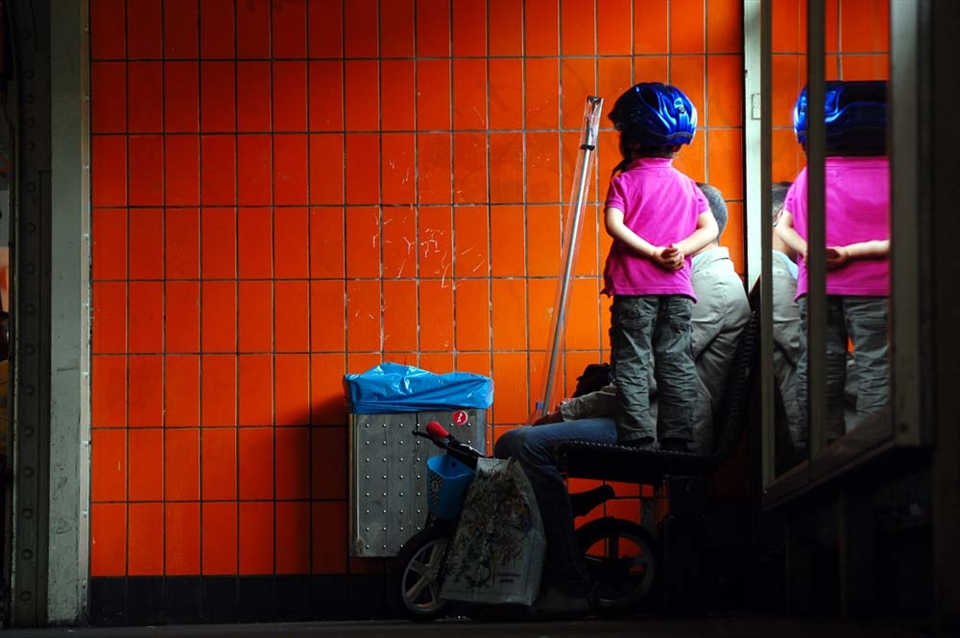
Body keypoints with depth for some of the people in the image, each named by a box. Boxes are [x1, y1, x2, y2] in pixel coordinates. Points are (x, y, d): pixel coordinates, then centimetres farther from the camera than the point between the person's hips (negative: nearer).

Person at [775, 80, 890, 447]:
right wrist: (854, 251, -14)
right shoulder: (891, 175, -4)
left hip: (816, 289, 3)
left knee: (816, 369, 7)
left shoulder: (808, 177, 8)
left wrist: (808, 251, -9)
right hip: (873, 289, -3)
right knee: (875, 368, -2)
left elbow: (783, 227, 4)